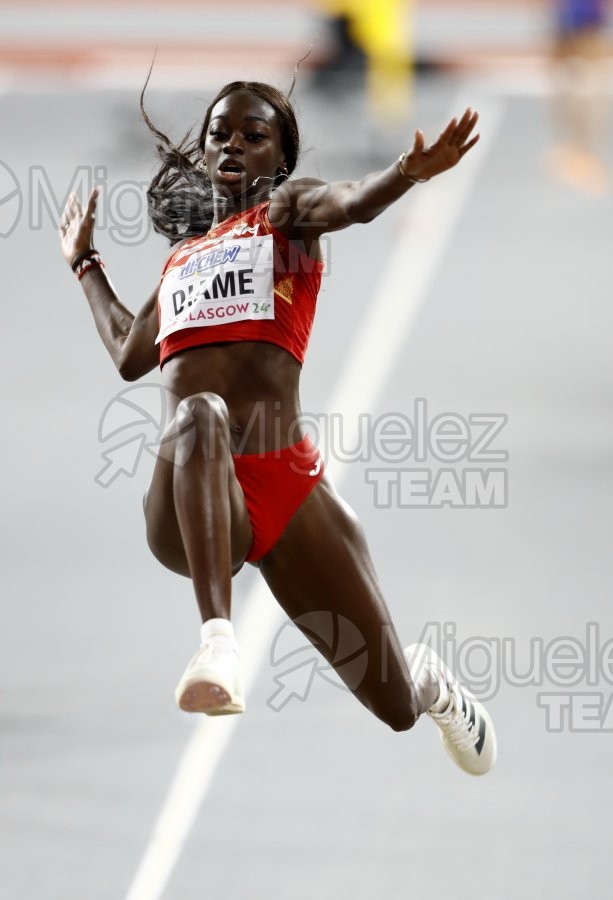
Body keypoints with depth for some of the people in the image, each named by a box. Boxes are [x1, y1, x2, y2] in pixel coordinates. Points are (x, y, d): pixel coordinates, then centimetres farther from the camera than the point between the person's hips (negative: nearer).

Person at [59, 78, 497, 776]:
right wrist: (84, 263, 51)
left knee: (396, 708, 4)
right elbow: (129, 355, 42)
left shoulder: (285, 209, 12)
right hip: (189, 516, 2)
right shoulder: (182, 255, 24)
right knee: (199, 414, -37)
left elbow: (350, 202, -14)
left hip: (289, 487, -2)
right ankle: (217, 642, -51)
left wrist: (409, 171, -36)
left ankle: (429, 678, 46)